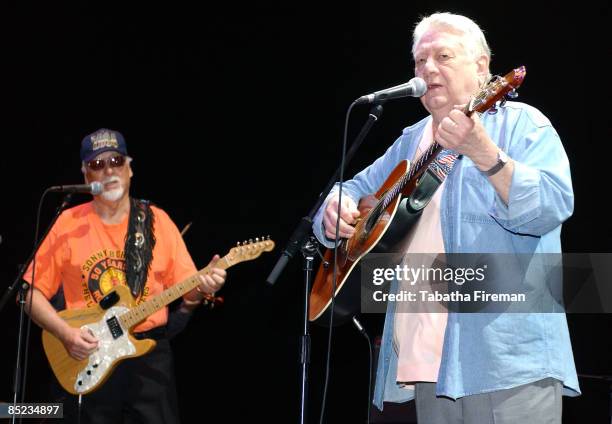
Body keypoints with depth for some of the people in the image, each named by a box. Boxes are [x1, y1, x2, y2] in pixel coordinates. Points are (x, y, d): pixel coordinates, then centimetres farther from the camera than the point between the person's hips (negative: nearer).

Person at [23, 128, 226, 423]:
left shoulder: (157, 221, 5)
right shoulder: (69, 223, 1)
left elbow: (186, 292, 6)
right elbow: (33, 291, 1)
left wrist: (202, 288, -16)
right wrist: (65, 333, -12)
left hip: (150, 354, 1)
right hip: (88, 359, -1)